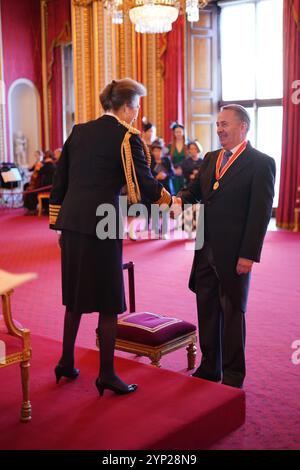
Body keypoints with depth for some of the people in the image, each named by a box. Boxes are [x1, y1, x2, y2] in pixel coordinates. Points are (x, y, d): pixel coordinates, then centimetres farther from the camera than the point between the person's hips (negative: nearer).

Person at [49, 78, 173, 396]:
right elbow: (144, 185, -10)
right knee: (107, 301, 4)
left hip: (71, 223, 7)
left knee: (76, 296, 19)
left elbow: (59, 181, 14)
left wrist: (58, 224, 19)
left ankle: (66, 363, 29)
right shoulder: (127, 137, -7)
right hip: (102, 226, -7)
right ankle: (106, 374, 13)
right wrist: (169, 199, 10)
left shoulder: (79, 132, 12)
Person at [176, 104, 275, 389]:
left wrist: (249, 255, -17)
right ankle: (209, 368, 29)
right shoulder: (210, 159, 14)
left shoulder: (261, 163, -8)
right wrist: (180, 199, -12)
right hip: (206, 249, 6)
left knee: (232, 311, 6)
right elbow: (195, 190, 12)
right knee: (206, 309, 14)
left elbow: (261, 212, -13)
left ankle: (233, 375, 20)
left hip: (234, 253, -6)